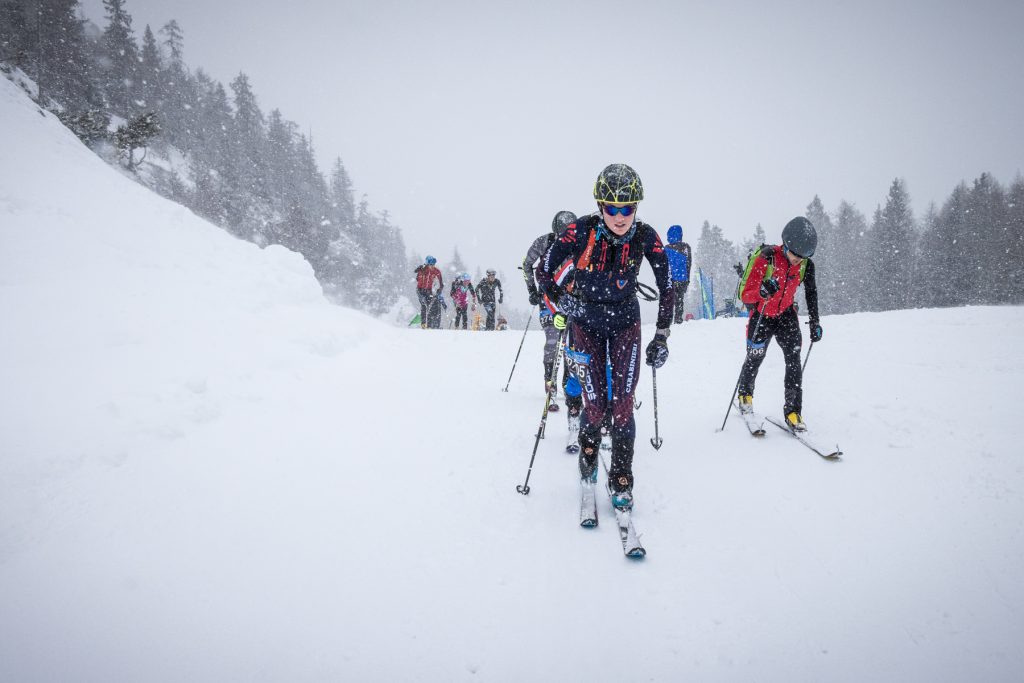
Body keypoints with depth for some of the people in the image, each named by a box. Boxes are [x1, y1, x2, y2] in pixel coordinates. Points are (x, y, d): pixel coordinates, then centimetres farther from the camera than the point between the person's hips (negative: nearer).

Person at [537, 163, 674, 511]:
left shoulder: (645, 237, -17)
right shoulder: (581, 231, -21)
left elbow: (666, 287, -6)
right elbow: (544, 271, -9)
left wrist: (662, 336, -6)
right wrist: (560, 306, -18)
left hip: (624, 322, 1)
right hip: (585, 322, -1)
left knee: (623, 405, -9)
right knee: (595, 405, -6)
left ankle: (621, 481, 8)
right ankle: (588, 453, 27)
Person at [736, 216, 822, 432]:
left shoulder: (806, 265, -15)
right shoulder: (766, 258, -29)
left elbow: (811, 293, 4)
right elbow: (745, 295, -29)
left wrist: (814, 322, 3)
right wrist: (762, 291, -50)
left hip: (786, 314, 3)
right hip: (761, 315, -2)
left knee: (794, 359, -13)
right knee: (755, 358, 12)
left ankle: (793, 410, -9)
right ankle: (745, 394, 41)